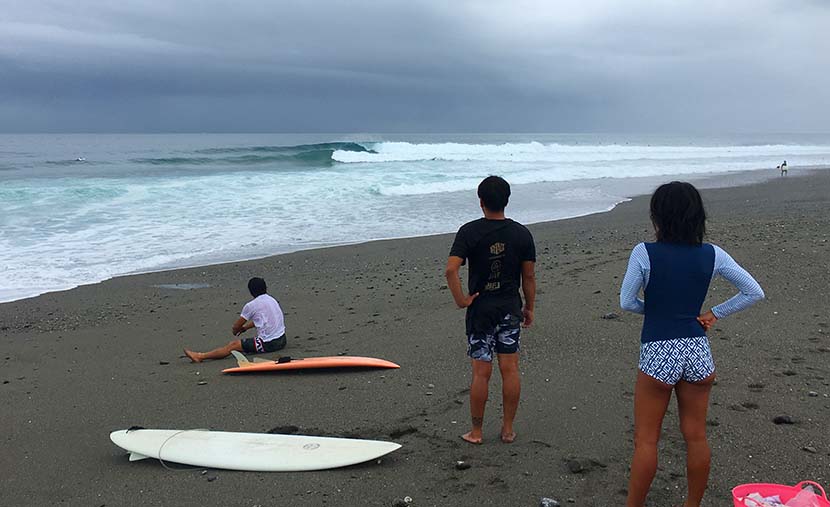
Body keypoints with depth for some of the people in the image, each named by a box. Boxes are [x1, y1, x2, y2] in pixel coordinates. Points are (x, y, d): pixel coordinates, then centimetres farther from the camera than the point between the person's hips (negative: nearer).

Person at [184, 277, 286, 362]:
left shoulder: (250, 305, -8)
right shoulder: (272, 300, 14)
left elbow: (236, 327, 3)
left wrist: (235, 330, 25)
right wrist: (244, 327, 34)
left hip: (268, 344, -7)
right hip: (282, 341, 7)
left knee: (232, 345, -2)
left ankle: (200, 356, 0)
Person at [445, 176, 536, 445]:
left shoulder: (470, 231, -11)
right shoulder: (521, 233, -2)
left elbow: (451, 270, -21)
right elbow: (529, 276, 2)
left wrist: (461, 300, -10)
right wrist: (529, 308, 13)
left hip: (480, 309, -2)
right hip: (511, 308, 2)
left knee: (481, 372, 4)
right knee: (510, 369, 10)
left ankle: (476, 432, 15)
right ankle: (508, 429, 19)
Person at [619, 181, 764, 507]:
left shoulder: (644, 253, -12)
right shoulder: (712, 255, -1)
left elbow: (626, 302, -8)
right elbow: (754, 292, 3)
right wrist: (715, 314, 7)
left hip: (658, 353, -4)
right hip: (697, 351, 4)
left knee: (645, 440, 7)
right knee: (696, 437, 15)